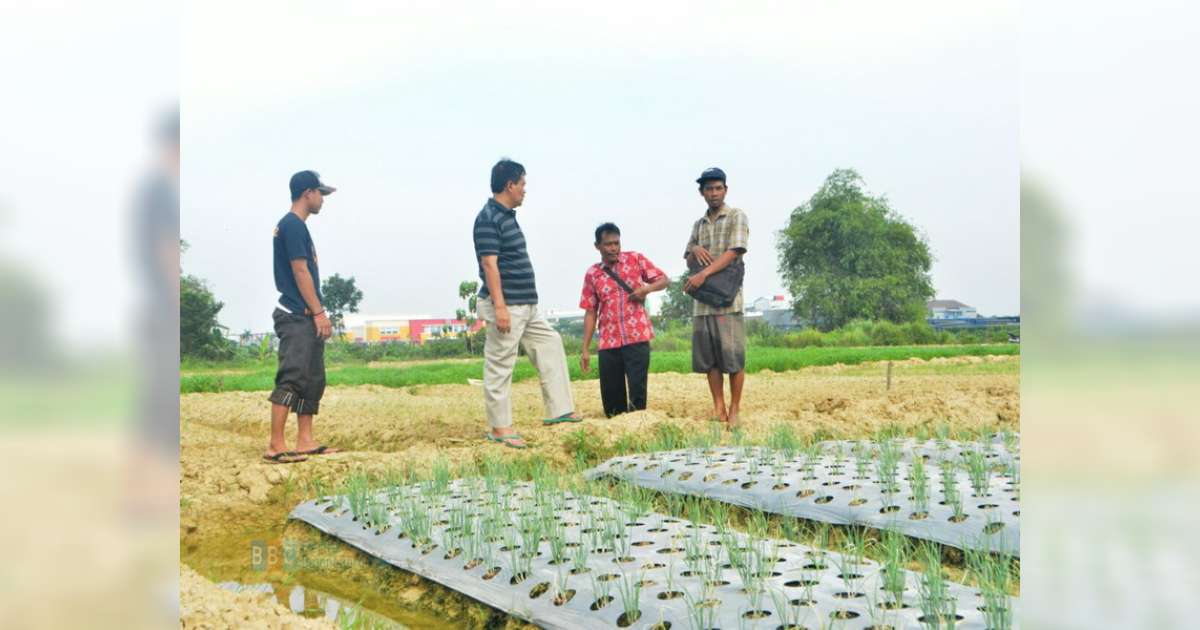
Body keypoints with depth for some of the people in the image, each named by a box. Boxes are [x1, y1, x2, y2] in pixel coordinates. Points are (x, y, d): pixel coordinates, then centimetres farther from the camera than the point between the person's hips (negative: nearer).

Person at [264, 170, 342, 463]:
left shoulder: (295, 225, 19)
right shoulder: (293, 225, -12)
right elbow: (300, 271, -17)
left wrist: (317, 314, 19)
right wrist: (319, 312, -17)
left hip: (306, 318, 11)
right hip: (296, 317, -11)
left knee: (313, 380, 12)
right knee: (291, 378, -12)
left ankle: (305, 441, 15)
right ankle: (276, 446, -12)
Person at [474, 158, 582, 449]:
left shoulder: (507, 216, 15)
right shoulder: (488, 219, -14)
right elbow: (489, 264, -20)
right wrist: (499, 306, -24)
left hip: (526, 305, 10)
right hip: (506, 306, -10)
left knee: (550, 344, 13)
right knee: (500, 365, -3)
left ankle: (559, 410, 18)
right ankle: (499, 428, 5)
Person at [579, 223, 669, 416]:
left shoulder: (636, 259, 3)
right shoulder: (592, 274, 6)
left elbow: (664, 280, 8)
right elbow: (590, 313, 7)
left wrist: (647, 289, -14)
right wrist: (585, 349, 4)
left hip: (637, 338, -2)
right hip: (608, 343, 2)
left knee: (637, 390, -7)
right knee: (610, 395, 5)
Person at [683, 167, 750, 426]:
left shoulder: (736, 217, 2)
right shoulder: (699, 224, 20)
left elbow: (734, 251, -11)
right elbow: (688, 260, 20)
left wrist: (704, 274, -20)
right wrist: (695, 251, -4)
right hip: (701, 300, 5)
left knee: (733, 356, -7)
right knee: (708, 357, 5)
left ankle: (734, 409, 2)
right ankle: (718, 409, 11)